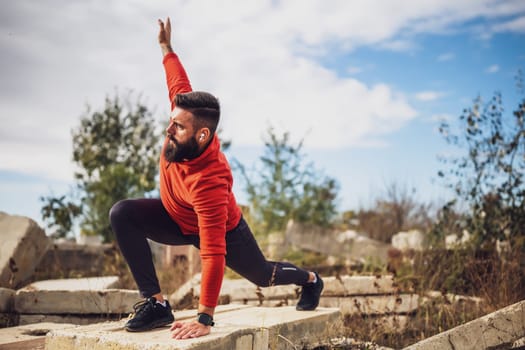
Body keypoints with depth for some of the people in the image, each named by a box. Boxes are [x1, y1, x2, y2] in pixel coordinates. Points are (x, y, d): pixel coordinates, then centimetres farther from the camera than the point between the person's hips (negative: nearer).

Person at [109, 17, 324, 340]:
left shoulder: (209, 183, -46)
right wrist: (166, 47, 4)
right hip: (176, 219, 6)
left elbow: (213, 254, -46)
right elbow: (180, 85, -7)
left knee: (262, 275, 20)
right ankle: (156, 302, -19)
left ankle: (311, 280, 55)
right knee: (122, 214, -24)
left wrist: (204, 319, -46)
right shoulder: (185, 130, -29)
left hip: (223, 229, -6)